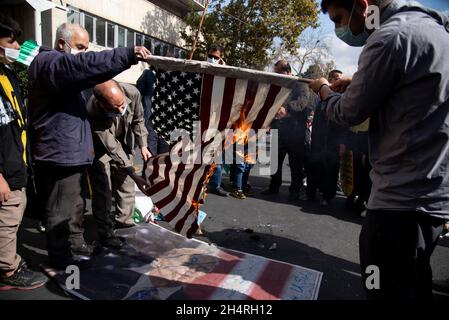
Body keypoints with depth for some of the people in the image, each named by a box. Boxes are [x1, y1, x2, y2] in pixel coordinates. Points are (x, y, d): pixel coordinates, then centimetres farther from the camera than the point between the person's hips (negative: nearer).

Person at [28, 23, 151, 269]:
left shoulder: (62, 66, 21)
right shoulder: (49, 62, -14)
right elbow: (85, 65, -32)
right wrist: (128, 55, -38)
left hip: (72, 151, 11)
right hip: (59, 153, -10)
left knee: (77, 204, 21)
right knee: (61, 210, 2)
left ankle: (75, 243, 38)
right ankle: (60, 258, 17)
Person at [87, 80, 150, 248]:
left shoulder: (132, 93, -29)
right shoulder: (92, 111, -39)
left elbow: (138, 120, -8)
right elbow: (110, 145, -33)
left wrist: (143, 146, -8)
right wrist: (130, 168, -35)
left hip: (123, 143, 5)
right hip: (100, 148, -4)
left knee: (126, 185, 11)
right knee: (103, 190, -5)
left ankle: (125, 223, 29)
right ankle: (105, 233, 9)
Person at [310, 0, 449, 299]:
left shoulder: (389, 37, -16)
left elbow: (349, 113, -9)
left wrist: (324, 89, 10)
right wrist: (359, 81, 17)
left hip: (402, 199, -10)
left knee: (389, 291, 3)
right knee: (415, 287, 23)